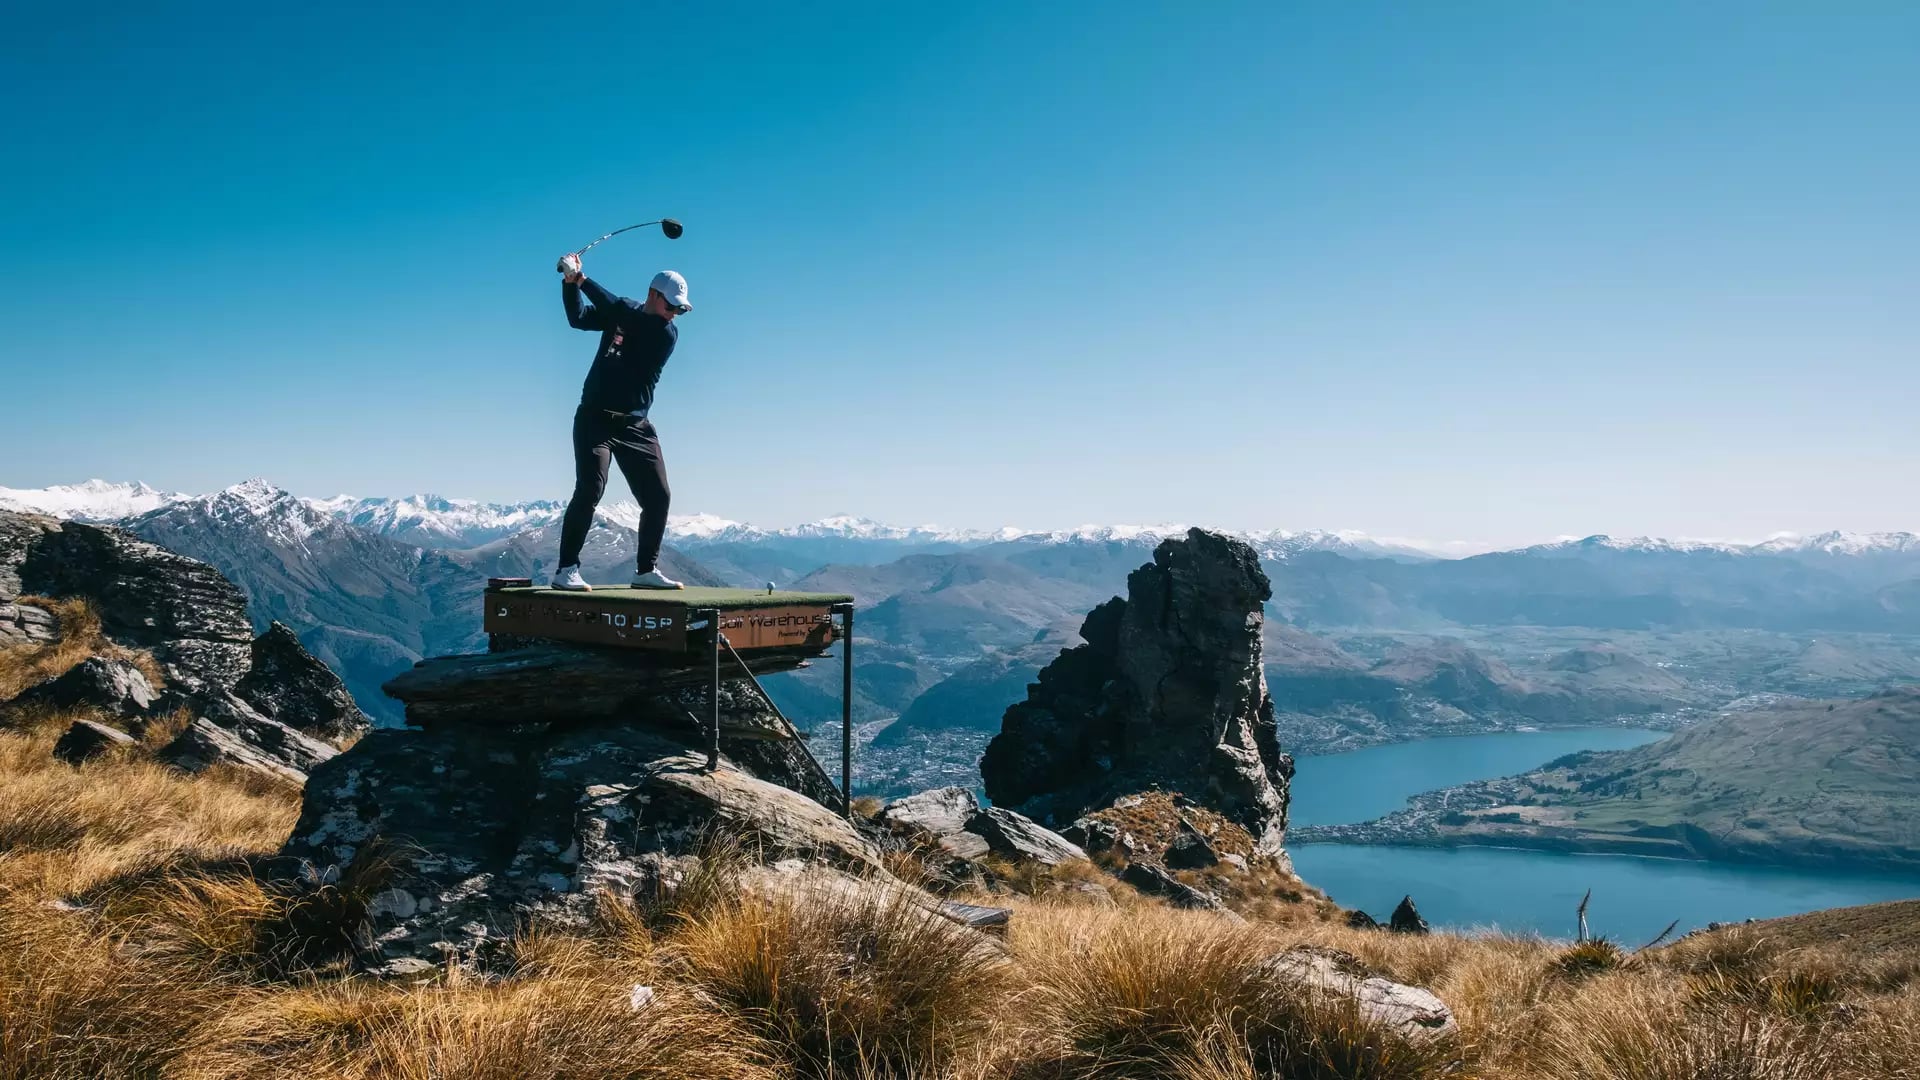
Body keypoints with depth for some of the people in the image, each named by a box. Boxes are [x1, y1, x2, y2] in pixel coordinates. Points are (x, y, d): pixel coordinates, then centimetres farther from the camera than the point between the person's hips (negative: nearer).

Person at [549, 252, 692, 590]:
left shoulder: (667, 332, -3)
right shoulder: (622, 313, 7)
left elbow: (619, 312, -15)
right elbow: (578, 318, 0)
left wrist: (583, 279, -15)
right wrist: (570, 282, -14)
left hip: (635, 425, 2)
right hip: (595, 418, -1)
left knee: (658, 496, 1)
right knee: (590, 488, -17)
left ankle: (646, 571, 16)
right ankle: (566, 569, -15)